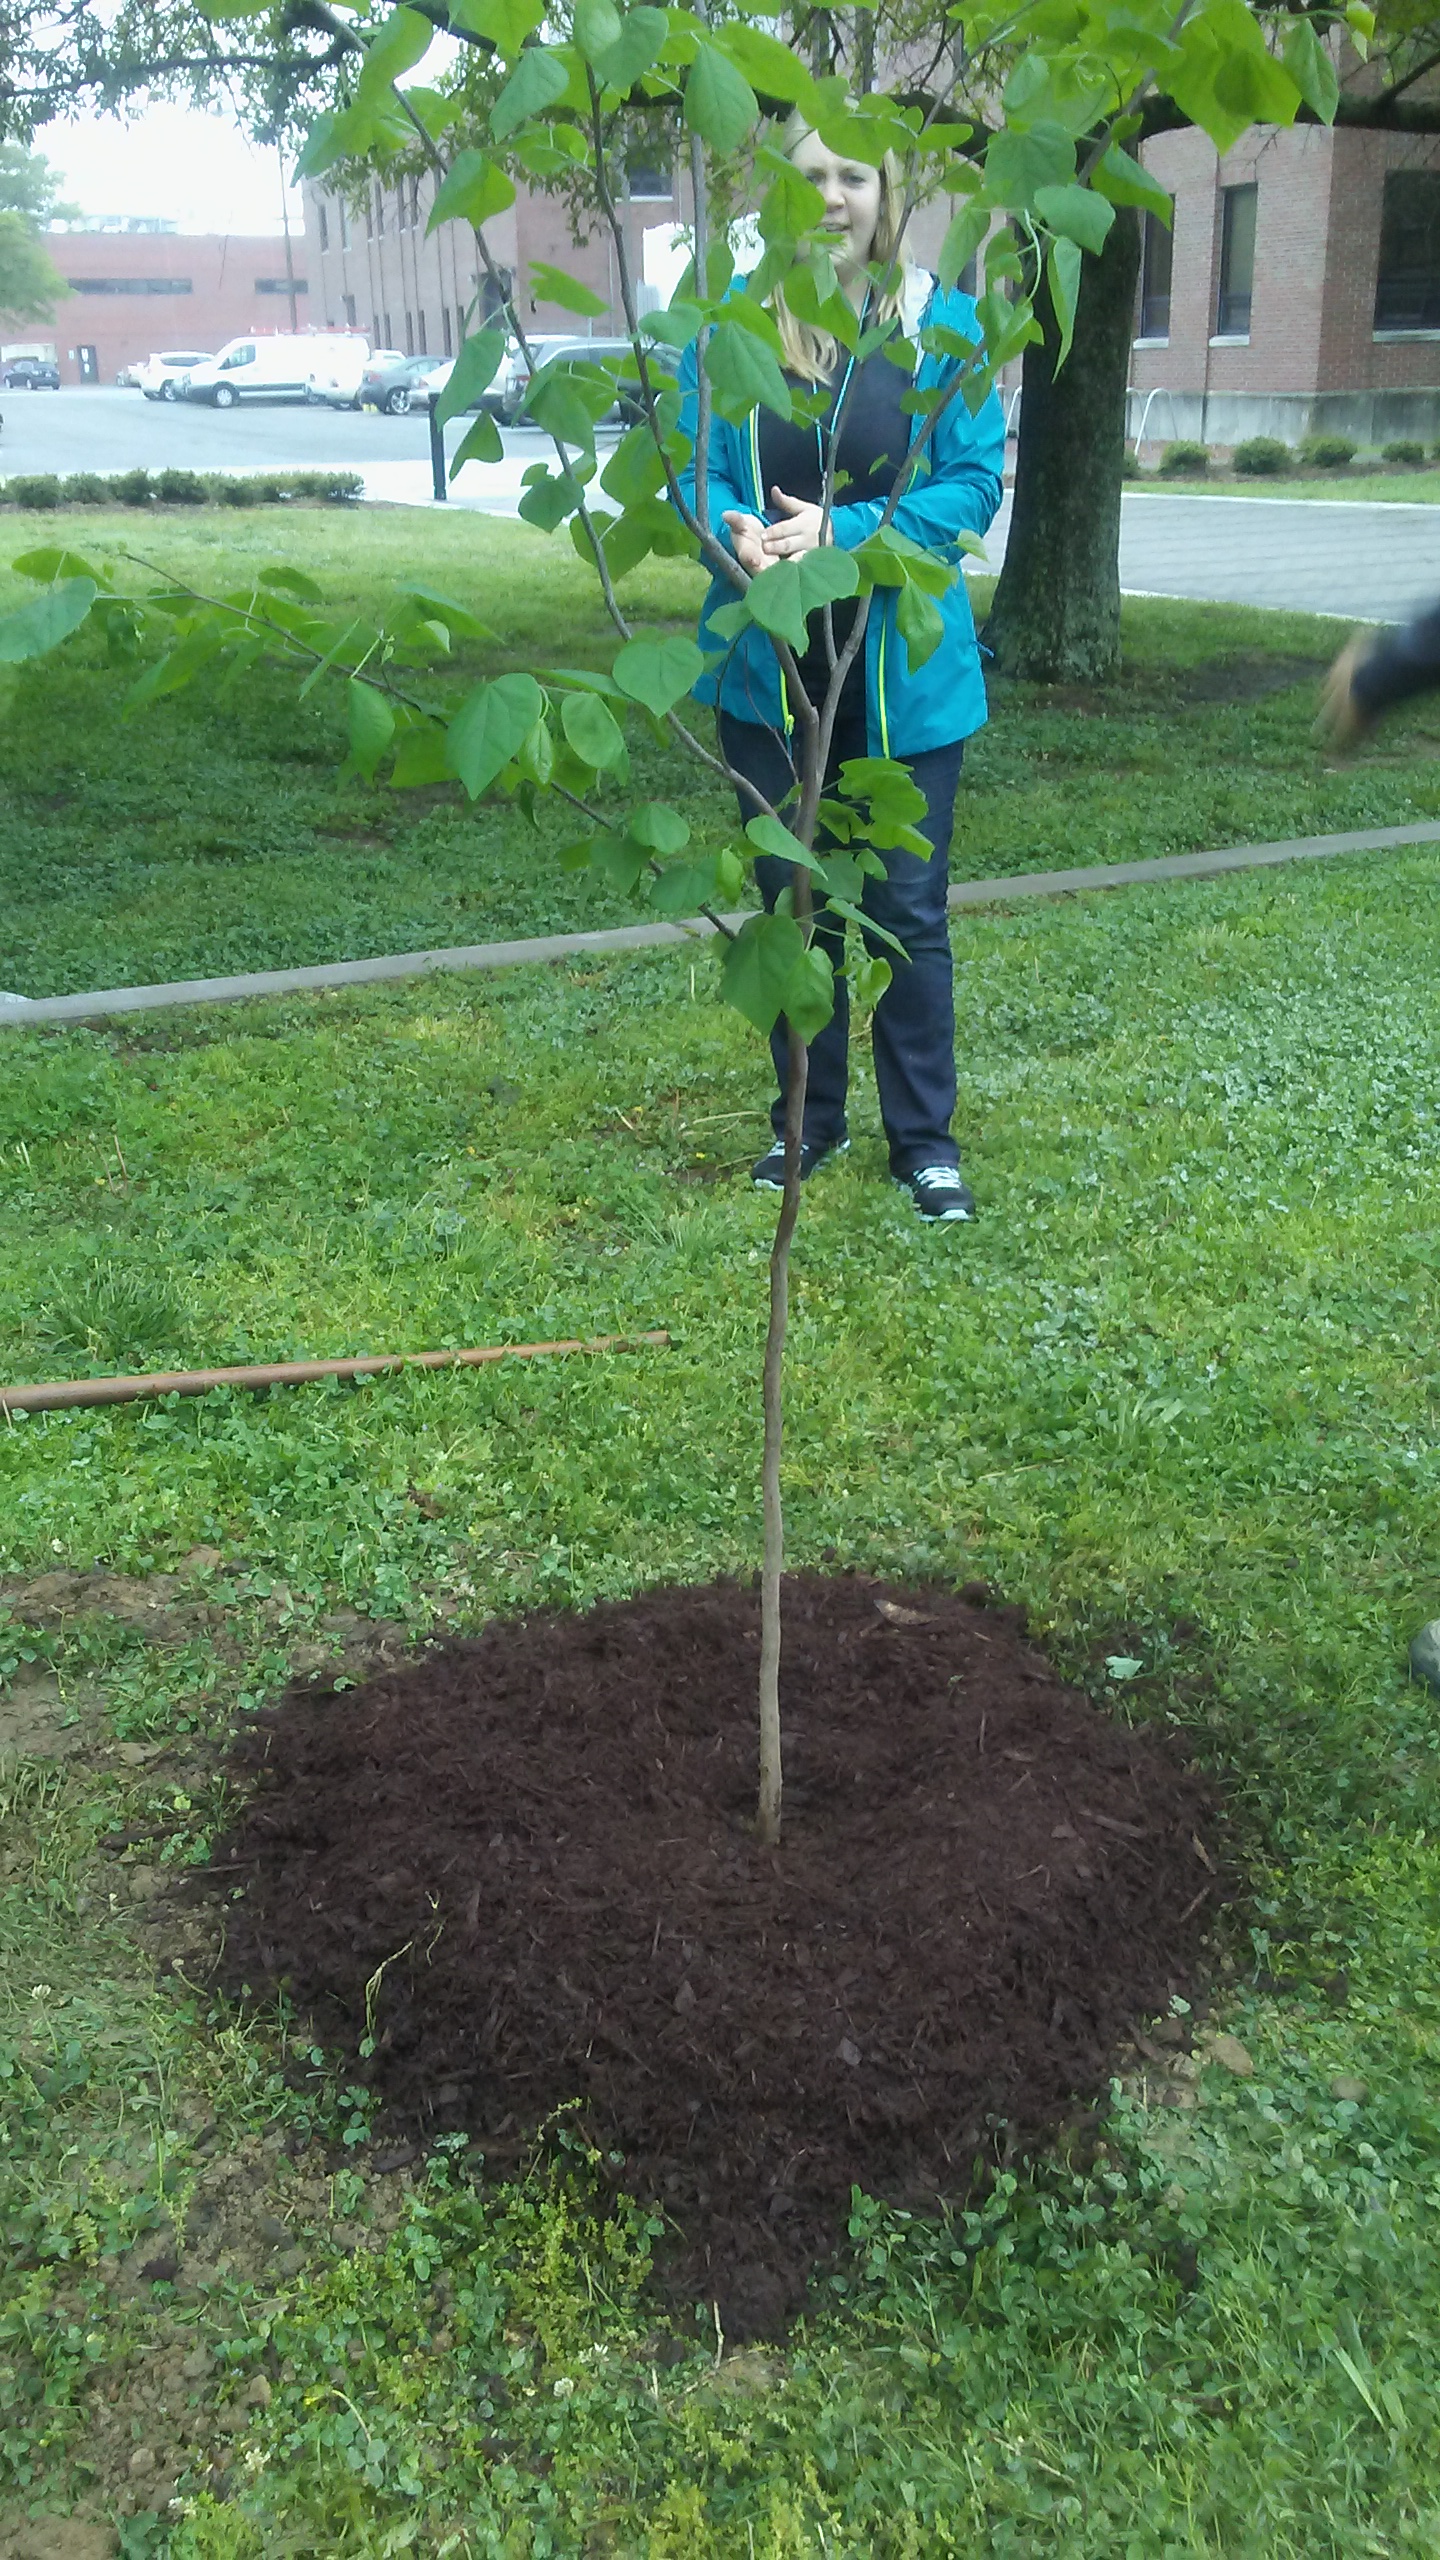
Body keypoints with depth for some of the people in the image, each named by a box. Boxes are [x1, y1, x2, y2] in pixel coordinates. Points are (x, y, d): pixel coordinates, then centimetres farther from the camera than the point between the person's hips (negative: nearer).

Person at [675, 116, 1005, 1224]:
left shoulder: (943, 323, -4)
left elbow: (975, 483, -8)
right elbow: (694, 470, 1)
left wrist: (839, 533, -21)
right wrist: (739, 536, -22)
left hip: (903, 670, -2)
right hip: (771, 668, 2)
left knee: (909, 911, 3)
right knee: (792, 905, 12)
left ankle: (925, 1136, 18)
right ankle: (810, 1122, 28)